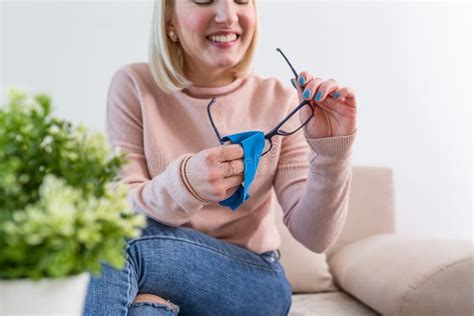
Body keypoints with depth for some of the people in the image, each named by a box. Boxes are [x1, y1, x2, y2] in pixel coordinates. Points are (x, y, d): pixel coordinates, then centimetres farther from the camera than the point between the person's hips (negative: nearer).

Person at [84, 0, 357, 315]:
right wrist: (185, 184, -31)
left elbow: (314, 236, -10)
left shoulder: (278, 100, -6)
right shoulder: (134, 86, -6)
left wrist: (332, 151, -27)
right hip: (160, 271, 2)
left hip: (254, 281, -1)